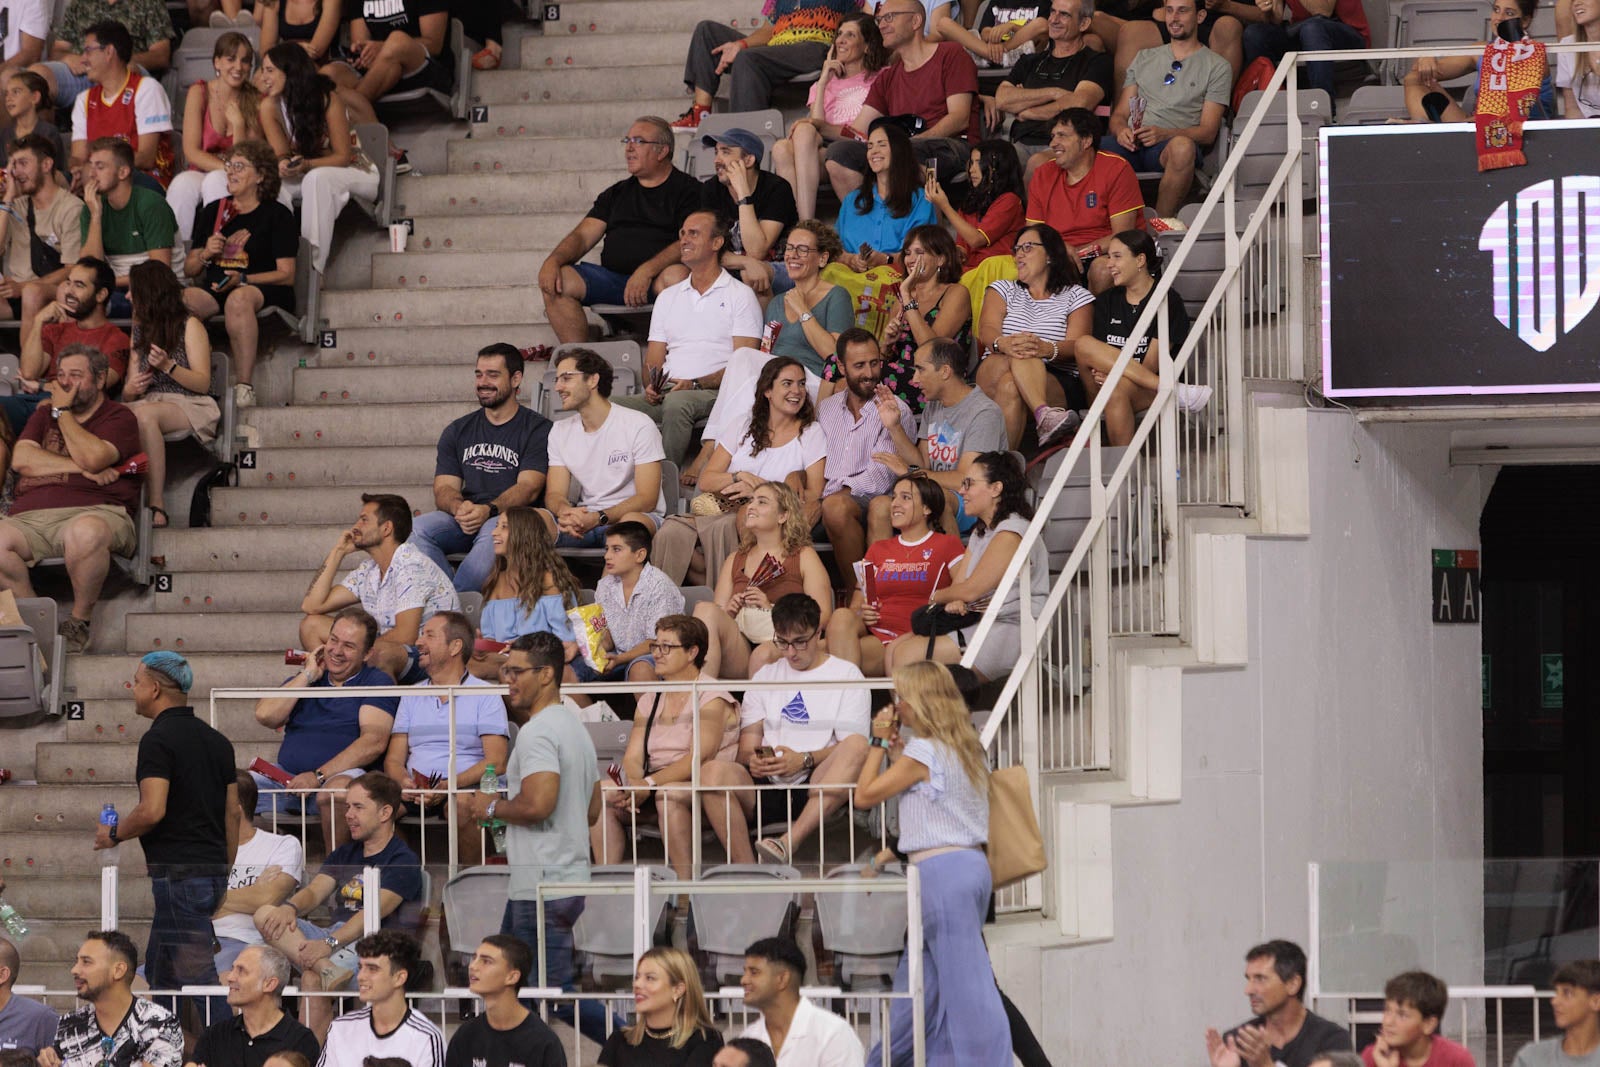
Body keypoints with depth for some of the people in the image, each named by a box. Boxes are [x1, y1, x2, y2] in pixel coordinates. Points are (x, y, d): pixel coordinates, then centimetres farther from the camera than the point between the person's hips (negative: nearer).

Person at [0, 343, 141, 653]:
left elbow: (93, 458, -9)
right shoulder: (44, 414, 28)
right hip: (31, 517, 4)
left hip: (94, 512, -4)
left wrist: (64, 413, 4)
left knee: (86, 533, -42)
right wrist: (80, 468, -1)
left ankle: (80, 620, -17)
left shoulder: (118, 417, 12)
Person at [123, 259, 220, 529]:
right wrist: (131, 388, -5)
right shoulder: (140, 331, 25)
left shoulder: (189, 325, 7)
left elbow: (203, 383, -2)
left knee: (144, 414, -40)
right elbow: (128, 395, 20)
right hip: (149, 403, 5)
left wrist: (168, 366, -15)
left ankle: (157, 506, -45)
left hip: (191, 406, -5)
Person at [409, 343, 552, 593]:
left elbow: (528, 488, -8)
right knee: (417, 529, -25)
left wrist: (488, 510, -27)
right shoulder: (457, 432, 20)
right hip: (463, 521, 4)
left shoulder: (538, 429, 5)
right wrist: (460, 508, -16)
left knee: (495, 531, -39)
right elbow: (444, 488, 9)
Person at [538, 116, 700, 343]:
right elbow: (583, 235, 16)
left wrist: (646, 271, -23)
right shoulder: (617, 193, 24)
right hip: (612, 277, 5)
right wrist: (554, 260, -5)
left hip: (656, 278, -5)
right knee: (554, 283, -16)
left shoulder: (687, 190, 6)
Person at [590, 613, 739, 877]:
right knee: (602, 795, -19)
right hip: (655, 786, 6)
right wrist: (632, 783, -16)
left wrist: (649, 783, -25)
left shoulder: (712, 697, -3)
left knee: (668, 794, -37)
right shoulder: (649, 700, 18)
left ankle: (684, 883, -36)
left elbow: (698, 759, -15)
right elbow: (633, 756, 8)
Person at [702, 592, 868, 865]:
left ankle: (790, 842, -45)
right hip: (766, 787, 2)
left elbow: (851, 748, 0)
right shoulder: (765, 677, 24)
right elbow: (747, 744, 16)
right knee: (713, 771, -28)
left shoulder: (846, 674, 12)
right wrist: (753, 759, -9)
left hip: (817, 792, -2)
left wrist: (804, 760, -16)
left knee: (857, 746, -34)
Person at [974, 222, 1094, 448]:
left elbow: (1076, 346, -4)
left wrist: (1047, 349, -29)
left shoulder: (1076, 296, 15)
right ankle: (1044, 415, -56)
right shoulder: (1003, 290, 24)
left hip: (1059, 384, -1)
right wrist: (1003, 344, -24)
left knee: (1010, 386, -35)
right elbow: (987, 331, 3)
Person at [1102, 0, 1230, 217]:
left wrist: (1164, 134, -15)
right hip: (1131, 142, 3)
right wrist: (1121, 131, -5)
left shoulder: (1216, 67, 14)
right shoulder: (1144, 58, 28)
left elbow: (1208, 132, 4)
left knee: (1182, 146, -42)